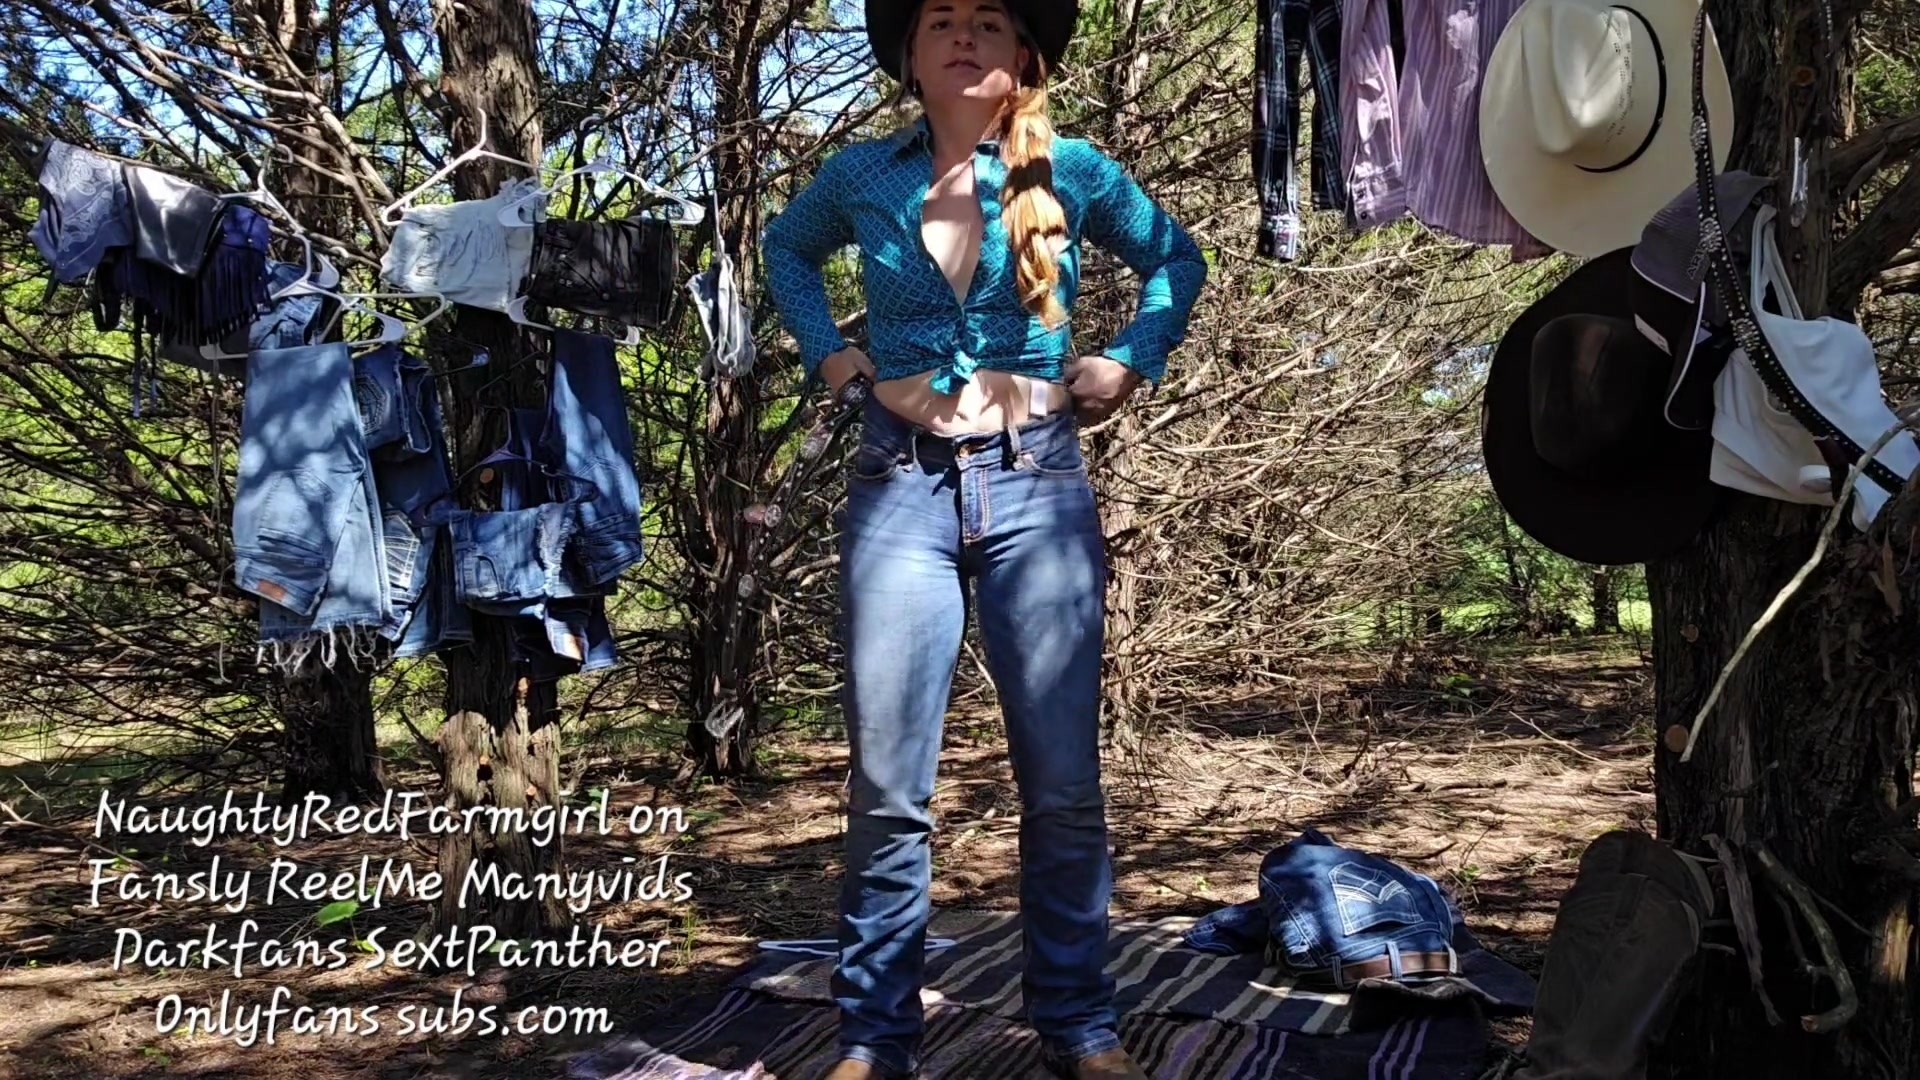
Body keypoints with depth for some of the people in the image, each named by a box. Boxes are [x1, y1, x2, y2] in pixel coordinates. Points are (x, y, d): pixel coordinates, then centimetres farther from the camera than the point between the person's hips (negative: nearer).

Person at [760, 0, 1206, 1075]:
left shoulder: (1074, 172, 4)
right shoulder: (861, 176, 6)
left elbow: (1178, 259, 20)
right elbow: (787, 246, 27)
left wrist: (1131, 361, 7)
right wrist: (826, 350, 12)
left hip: (1038, 483, 0)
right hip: (901, 485, 1)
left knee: (1064, 781, 2)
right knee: (888, 787, -1)